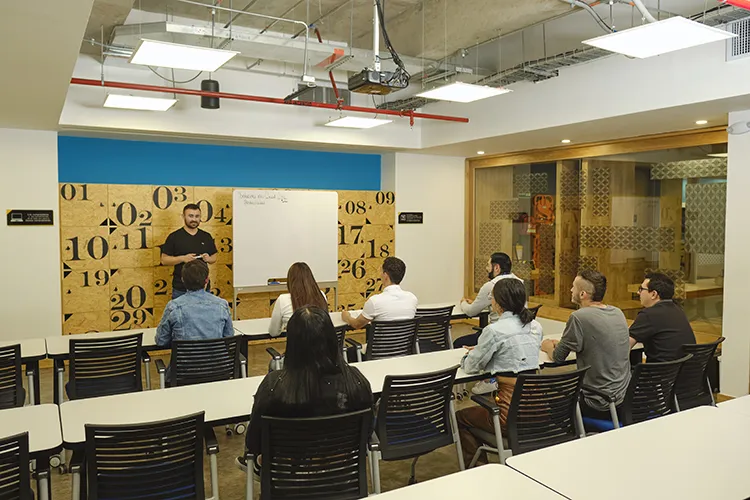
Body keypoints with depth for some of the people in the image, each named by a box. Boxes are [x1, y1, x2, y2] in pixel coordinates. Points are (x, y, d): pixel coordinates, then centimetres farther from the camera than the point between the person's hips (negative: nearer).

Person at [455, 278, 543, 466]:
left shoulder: (494, 330, -17)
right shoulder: (535, 326, 4)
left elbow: (471, 367, -6)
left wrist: (467, 357, 16)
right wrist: (481, 350, 18)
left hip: (512, 414, -7)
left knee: (461, 418, 18)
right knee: (484, 407, 35)